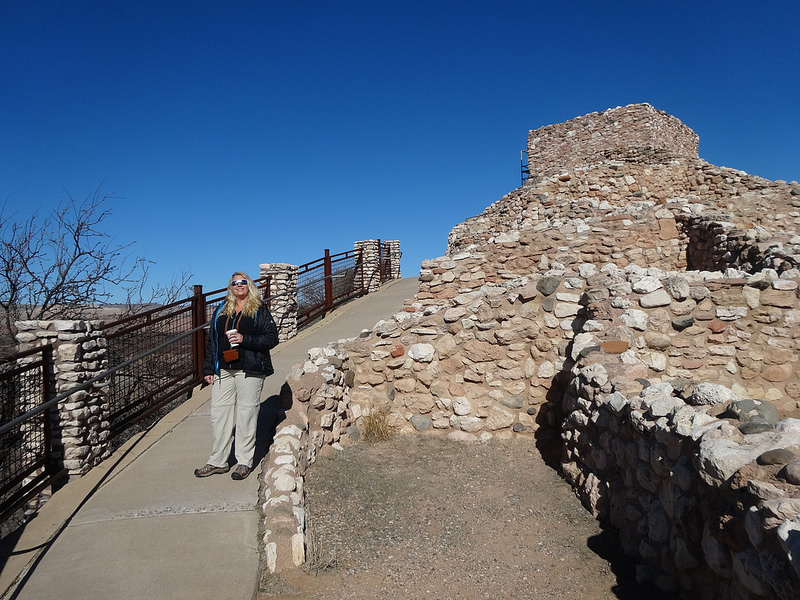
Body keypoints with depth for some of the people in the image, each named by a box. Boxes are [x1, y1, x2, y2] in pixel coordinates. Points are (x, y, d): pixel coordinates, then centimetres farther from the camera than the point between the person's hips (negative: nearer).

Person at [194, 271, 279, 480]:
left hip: (249, 371, -4)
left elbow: (272, 338, -4)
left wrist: (245, 339, -15)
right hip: (223, 371, 4)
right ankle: (218, 461, 16)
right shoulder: (221, 310, 15)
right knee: (218, 414, 4)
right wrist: (208, 369, 11)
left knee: (246, 415, 0)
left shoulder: (259, 310, 2)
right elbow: (212, 341, 16)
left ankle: (245, 462, 12)